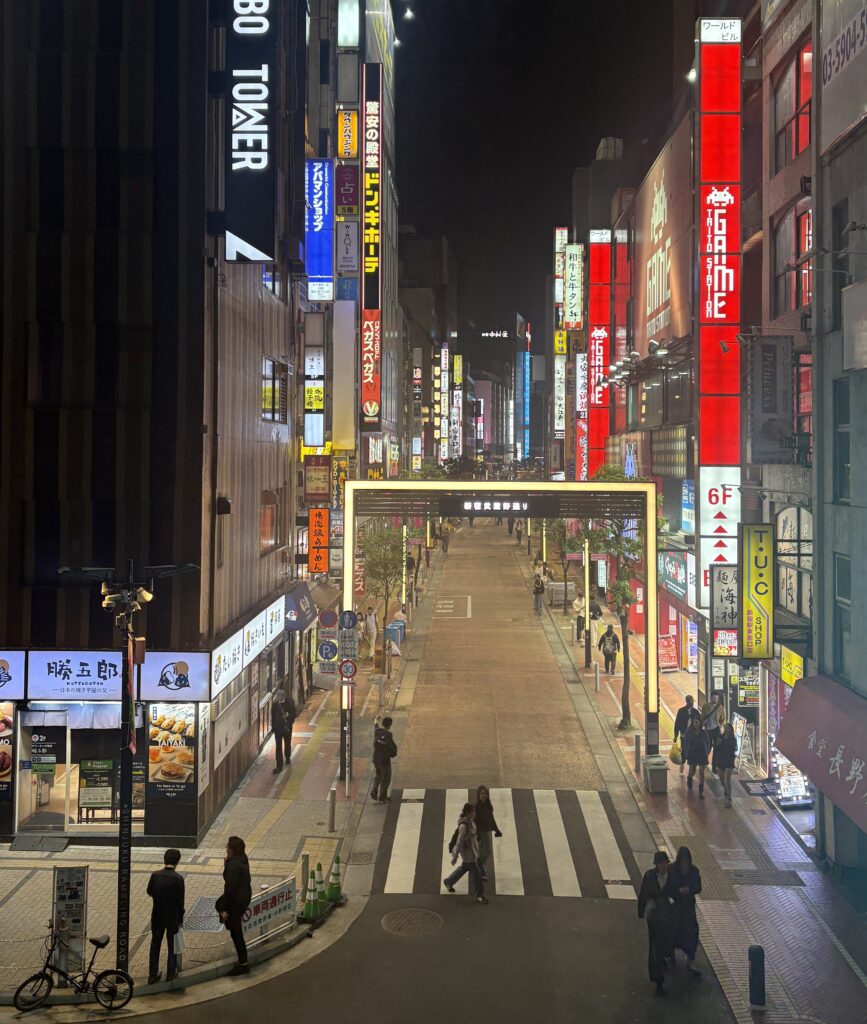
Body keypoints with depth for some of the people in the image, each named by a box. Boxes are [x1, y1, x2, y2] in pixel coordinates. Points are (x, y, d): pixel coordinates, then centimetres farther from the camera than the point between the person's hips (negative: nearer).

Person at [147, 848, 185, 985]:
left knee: (155, 945, 15)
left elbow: (149, 892, 6)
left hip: (157, 916, 3)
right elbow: (180, 901, -14)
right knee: (172, 945, 14)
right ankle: (171, 973, 20)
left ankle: (152, 975, 17)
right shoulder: (178, 878, -19)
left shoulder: (155, 875, -9)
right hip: (173, 917, -3)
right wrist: (180, 918, -3)